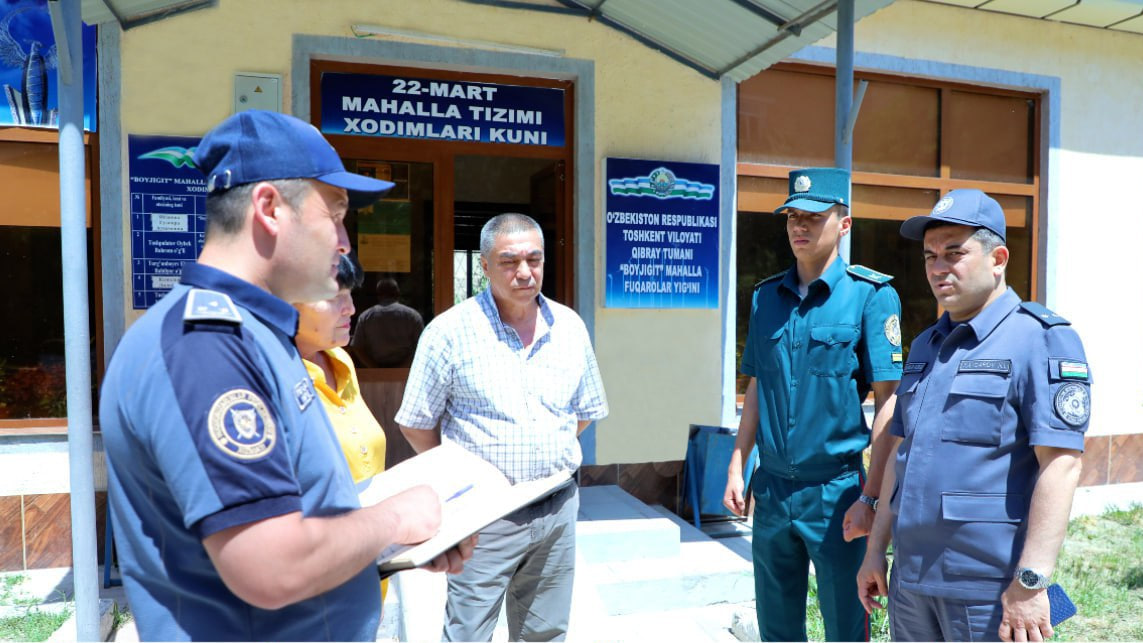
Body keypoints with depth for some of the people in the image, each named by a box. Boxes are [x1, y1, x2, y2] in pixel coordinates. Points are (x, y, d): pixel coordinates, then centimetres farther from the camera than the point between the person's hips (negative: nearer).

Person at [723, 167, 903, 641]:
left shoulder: (872, 294, -9)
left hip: (835, 490, -4)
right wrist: (737, 467, 6)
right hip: (771, 488, 4)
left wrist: (869, 496, -13)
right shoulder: (767, 296, 6)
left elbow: (888, 402, -10)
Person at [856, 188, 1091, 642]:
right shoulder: (925, 346, 12)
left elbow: (1060, 464, -17)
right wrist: (875, 550, 12)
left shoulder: (1040, 339, -9)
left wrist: (1030, 582, -21)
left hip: (988, 587, -7)